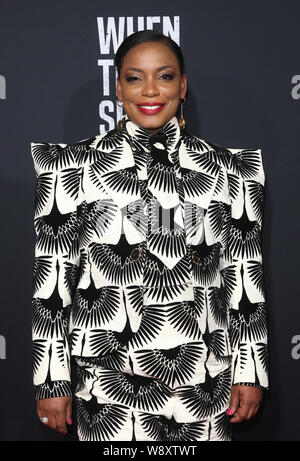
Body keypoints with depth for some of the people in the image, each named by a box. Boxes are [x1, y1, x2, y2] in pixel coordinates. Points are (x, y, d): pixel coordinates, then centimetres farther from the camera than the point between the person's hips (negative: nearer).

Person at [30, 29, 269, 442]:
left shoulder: (225, 168, 3)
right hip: (106, 380, -2)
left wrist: (250, 370, 2)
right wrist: (51, 379, -5)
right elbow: (50, 272, -3)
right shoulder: (75, 165, -3)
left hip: (206, 382, 2)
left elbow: (246, 271, 5)